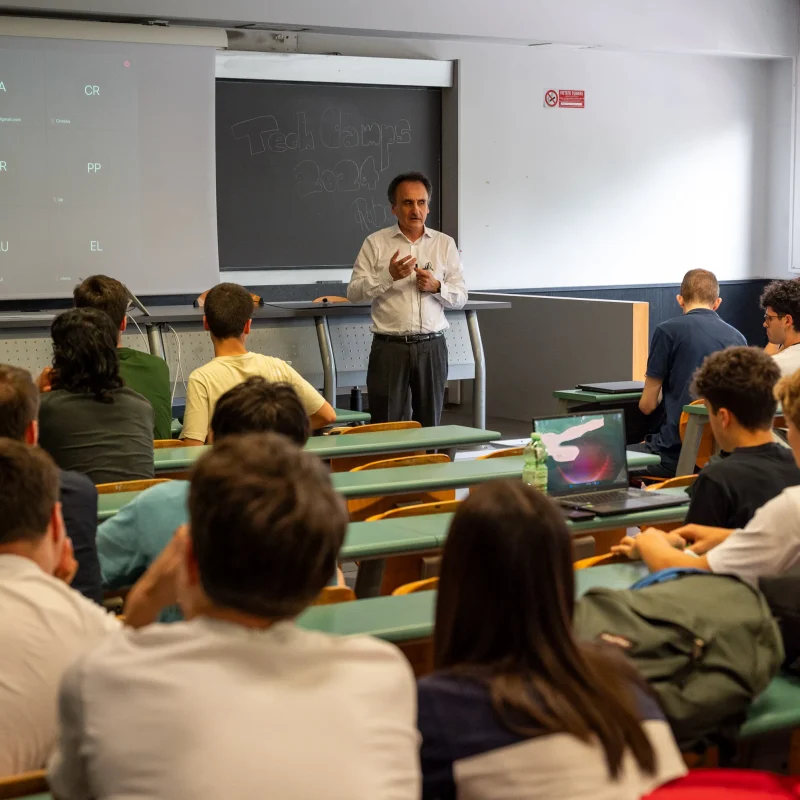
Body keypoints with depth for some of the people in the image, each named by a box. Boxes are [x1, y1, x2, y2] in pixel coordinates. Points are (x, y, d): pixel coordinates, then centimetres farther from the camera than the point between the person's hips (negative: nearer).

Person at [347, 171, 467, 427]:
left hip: (431, 346, 2)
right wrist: (389, 276, -16)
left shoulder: (445, 244, 9)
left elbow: (460, 298, 9)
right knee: (385, 425, -3)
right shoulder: (375, 243, 3)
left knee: (429, 424, 7)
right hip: (389, 346, -2)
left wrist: (436, 287, -11)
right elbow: (353, 293, -2)